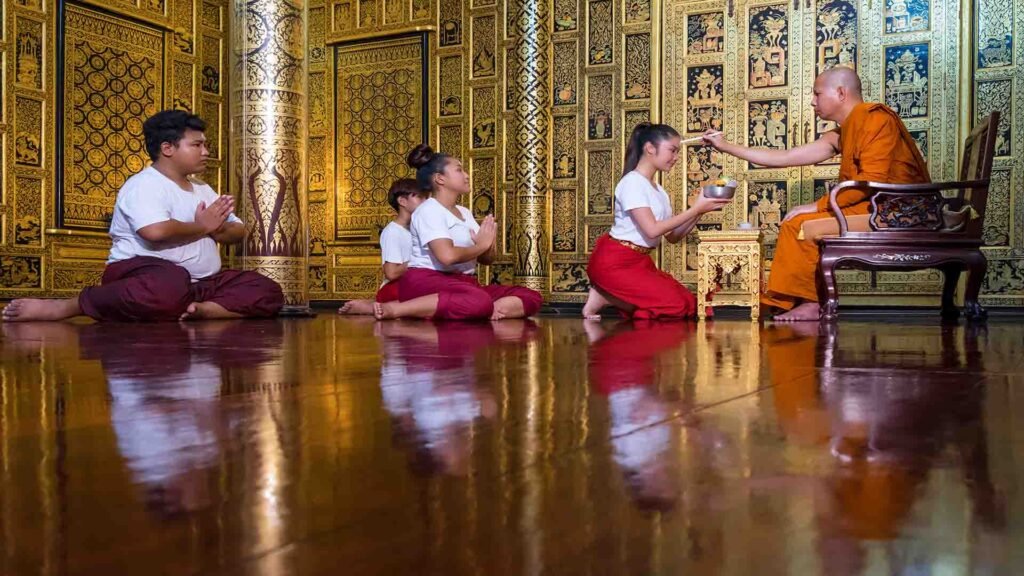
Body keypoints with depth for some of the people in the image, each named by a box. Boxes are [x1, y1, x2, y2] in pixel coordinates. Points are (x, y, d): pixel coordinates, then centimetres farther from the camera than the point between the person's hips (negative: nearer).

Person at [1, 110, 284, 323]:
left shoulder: (202, 189, 21)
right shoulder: (144, 184, -6)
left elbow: (238, 231, 19)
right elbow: (156, 231, -27)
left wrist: (215, 228, -6)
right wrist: (201, 227, -8)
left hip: (200, 281, 8)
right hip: (140, 270, -8)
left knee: (268, 292, -9)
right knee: (171, 285, -46)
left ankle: (198, 309, -32)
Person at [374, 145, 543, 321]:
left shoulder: (465, 212, 20)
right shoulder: (429, 210, -5)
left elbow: (487, 259, 21)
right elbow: (447, 256, -22)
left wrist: (488, 244, -3)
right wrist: (481, 246, -5)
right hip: (427, 281, -8)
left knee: (531, 297, -6)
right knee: (480, 302, -39)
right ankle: (394, 309, -28)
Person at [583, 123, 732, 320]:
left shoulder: (660, 192, 15)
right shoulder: (632, 182, -12)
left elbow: (673, 236, 10)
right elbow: (652, 230, -21)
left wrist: (700, 211, -3)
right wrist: (695, 209, -16)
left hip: (641, 261, 9)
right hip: (615, 262, -9)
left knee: (690, 304, -2)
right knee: (677, 306, -17)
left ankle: (613, 295, 1)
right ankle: (604, 297, -7)